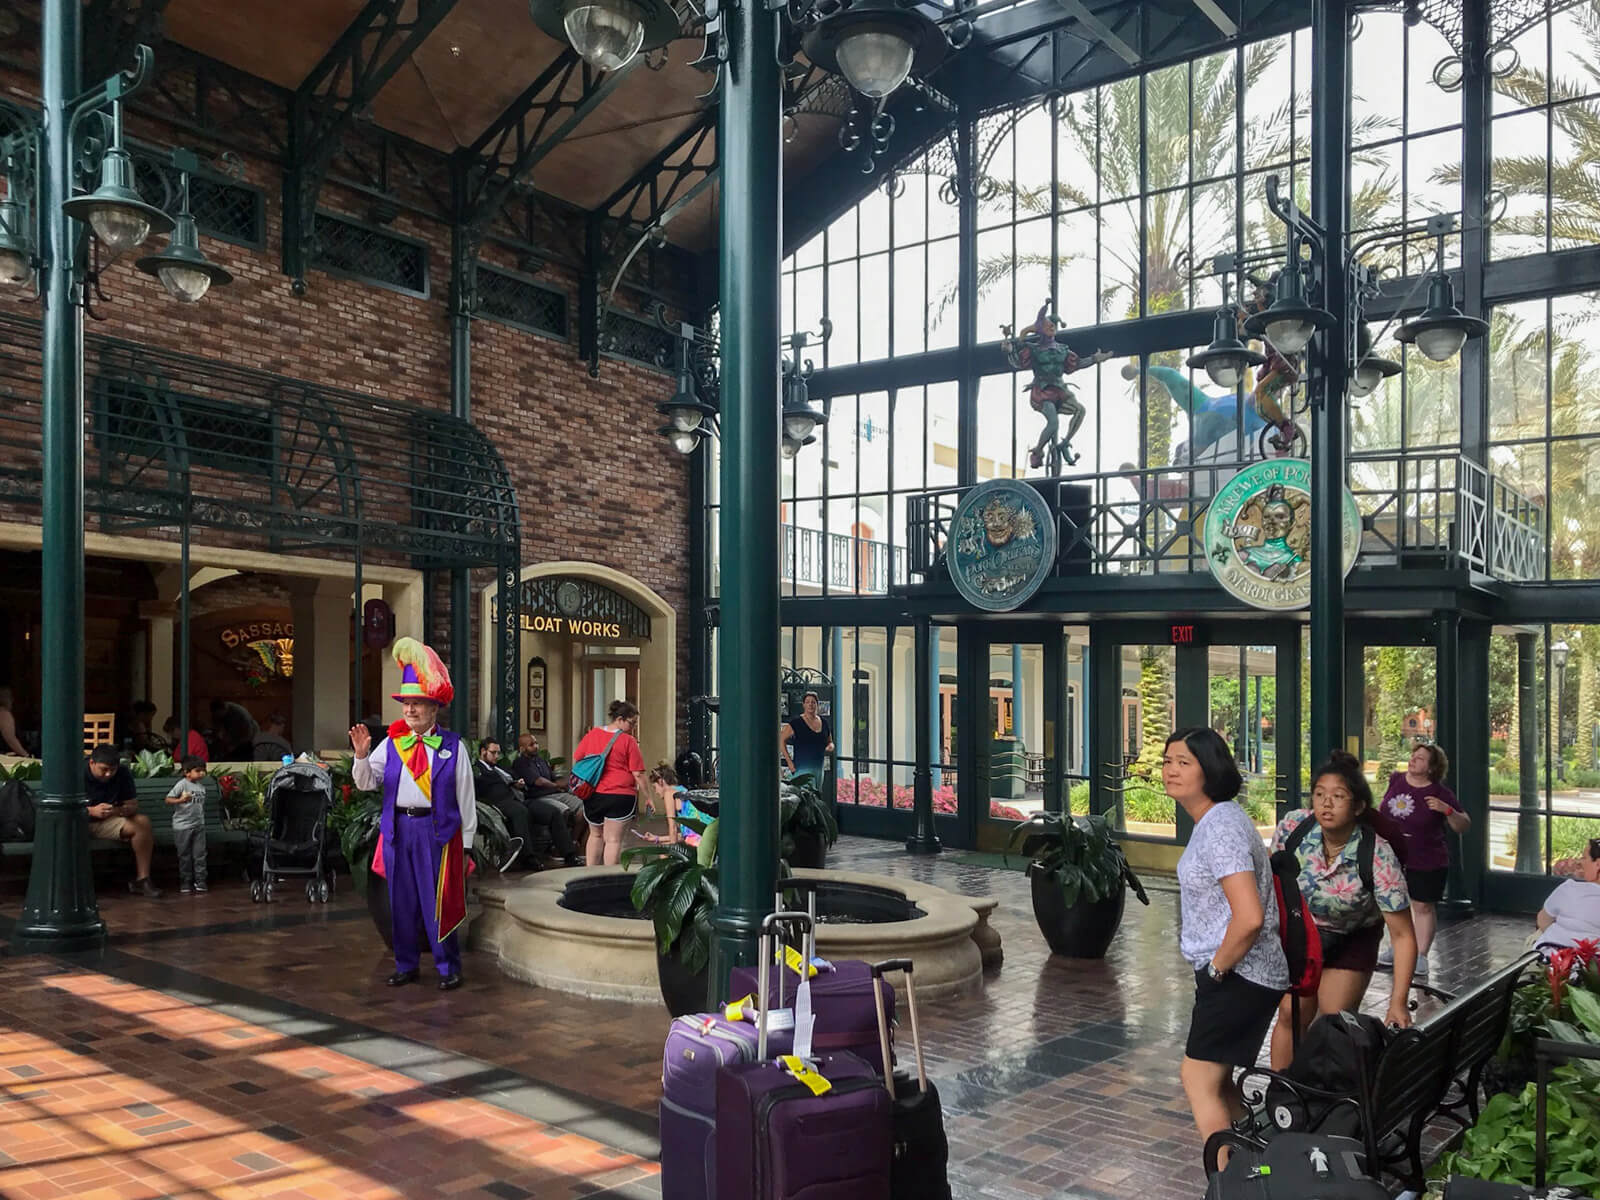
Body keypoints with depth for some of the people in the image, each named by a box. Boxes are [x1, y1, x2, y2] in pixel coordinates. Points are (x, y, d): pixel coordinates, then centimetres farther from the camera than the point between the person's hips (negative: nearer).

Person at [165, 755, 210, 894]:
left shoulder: (201, 787, 9)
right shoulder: (182, 784, -11)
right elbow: (168, 799, -16)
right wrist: (181, 800, -32)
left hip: (199, 826, 5)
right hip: (182, 826, -5)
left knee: (200, 854, 4)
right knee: (184, 855, 5)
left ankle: (200, 881, 12)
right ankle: (185, 882, 14)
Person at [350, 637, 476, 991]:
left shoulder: (452, 746, -2)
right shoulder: (391, 744, 6)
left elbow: (465, 797, 0)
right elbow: (366, 782, 4)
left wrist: (465, 842, 0)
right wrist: (361, 755, -14)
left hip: (436, 829, -3)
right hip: (399, 828, 4)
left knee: (438, 902, 0)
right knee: (401, 901, 11)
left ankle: (448, 968, 12)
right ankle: (406, 965, 24)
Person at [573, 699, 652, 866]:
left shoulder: (592, 734, 4)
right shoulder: (628, 741, -10)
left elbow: (576, 759, 13)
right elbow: (638, 775, -10)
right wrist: (648, 798, -2)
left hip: (593, 795, 5)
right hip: (620, 796, -5)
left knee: (596, 835, 22)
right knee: (613, 840, -1)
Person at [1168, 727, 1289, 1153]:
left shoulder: (1220, 829, -21)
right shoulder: (1215, 819, 10)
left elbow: (1249, 917, -30)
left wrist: (1217, 968, -14)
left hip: (1238, 977, -10)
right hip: (1244, 975, 10)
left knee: (1198, 1078, -7)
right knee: (1219, 1080, 17)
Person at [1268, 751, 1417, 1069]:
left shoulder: (1378, 857, -33)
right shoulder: (1294, 826, -26)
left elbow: (1403, 935, -27)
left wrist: (1398, 1002, -32)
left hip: (1352, 939, -2)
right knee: (1292, 1016, 3)